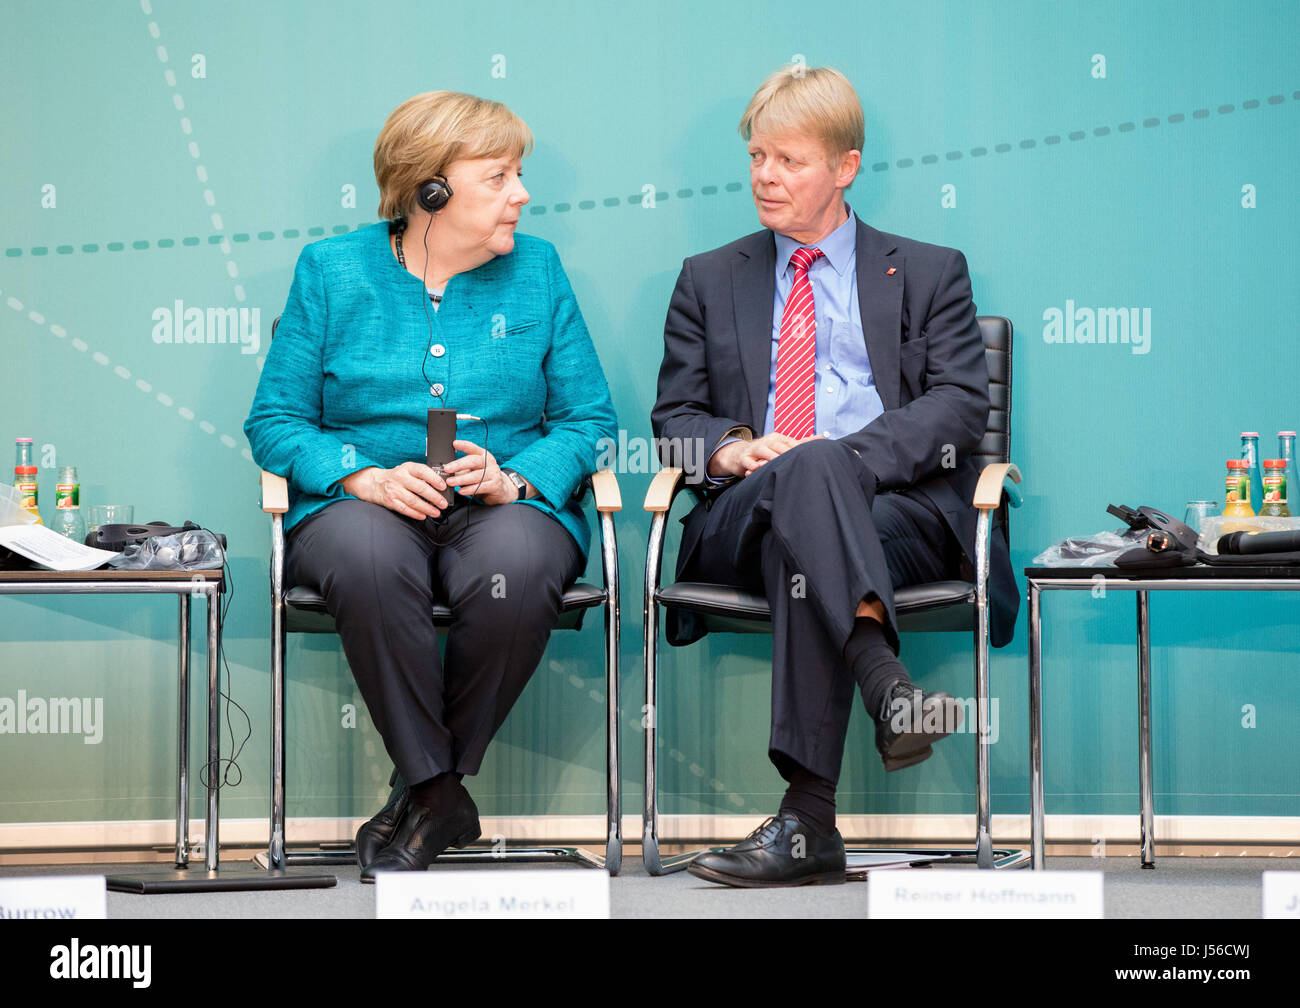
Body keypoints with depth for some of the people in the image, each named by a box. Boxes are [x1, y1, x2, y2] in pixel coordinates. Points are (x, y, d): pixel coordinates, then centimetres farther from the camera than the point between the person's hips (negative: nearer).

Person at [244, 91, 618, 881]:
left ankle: (426, 790, -16)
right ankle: (440, 796, -23)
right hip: (363, 503, -1)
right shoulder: (332, 270, 8)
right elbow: (276, 420, 3)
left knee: (516, 568, -36)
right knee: (368, 558, -38)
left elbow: (589, 420, 8)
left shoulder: (537, 269, 12)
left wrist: (514, 480, -13)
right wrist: (369, 477, -15)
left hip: (507, 508, 1)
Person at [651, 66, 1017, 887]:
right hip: (745, 512, 1)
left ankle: (808, 820, -48)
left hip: (896, 505, -1)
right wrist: (730, 450, -7)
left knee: (802, 556, -38)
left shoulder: (929, 273, 19)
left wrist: (846, 455, -13)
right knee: (805, 471, -38)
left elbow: (961, 403, 4)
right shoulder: (709, 281, 26)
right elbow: (675, 416, 18)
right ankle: (886, 684, -58)